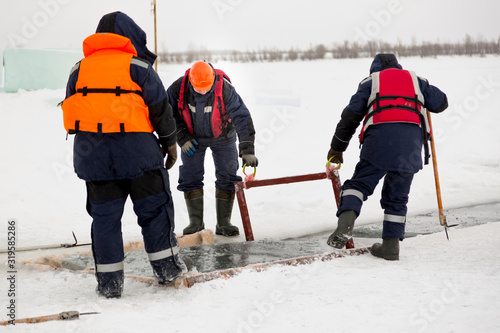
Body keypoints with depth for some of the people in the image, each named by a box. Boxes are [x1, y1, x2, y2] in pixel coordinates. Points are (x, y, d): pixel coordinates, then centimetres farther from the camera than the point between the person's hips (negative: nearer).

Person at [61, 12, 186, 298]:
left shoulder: (79, 69, 13)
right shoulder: (137, 66, 0)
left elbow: (71, 110, 15)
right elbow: (160, 108, 0)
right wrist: (169, 142, 11)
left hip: (91, 152, 4)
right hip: (136, 150, -3)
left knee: (105, 215, 8)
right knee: (154, 208, 10)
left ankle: (109, 281, 9)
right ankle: (167, 267, 16)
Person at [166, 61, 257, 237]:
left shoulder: (225, 90, -32)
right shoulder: (178, 88, -26)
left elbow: (242, 118, -31)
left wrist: (247, 151, -35)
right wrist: (182, 138, -12)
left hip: (222, 137, -1)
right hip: (193, 137, 1)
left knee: (227, 177, -5)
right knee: (190, 177, -4)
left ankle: (223, 223, 4)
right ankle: (196, 221, 9)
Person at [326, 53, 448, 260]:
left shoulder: (370, 81, 21)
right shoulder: (416, 80, 27)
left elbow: (350, 116, 15)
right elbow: (441, 103, 30)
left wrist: (337, 148, 21)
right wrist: (424, 99, 52)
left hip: (379, 137, -2)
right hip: (411, 141, 2)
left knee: (359, 183, 4)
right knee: (397, 196, 12)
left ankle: (346, 220, -23)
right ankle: (391, 246, 10)